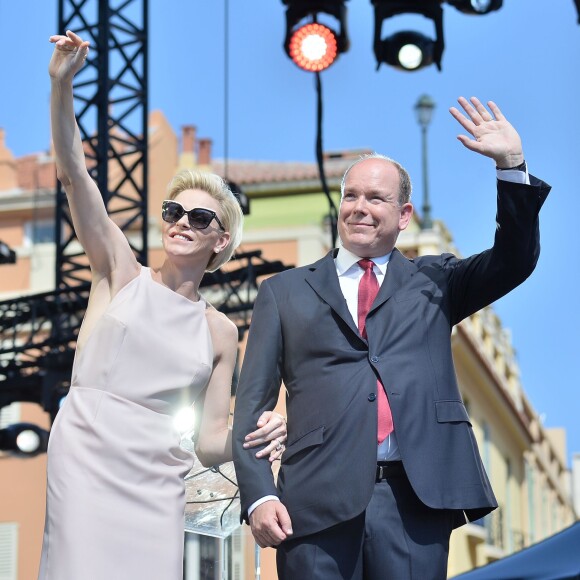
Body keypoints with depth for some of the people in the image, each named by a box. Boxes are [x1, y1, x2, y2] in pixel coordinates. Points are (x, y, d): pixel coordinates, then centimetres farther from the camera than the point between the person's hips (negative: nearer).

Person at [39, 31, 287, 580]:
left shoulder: (221, 332, 12)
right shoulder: (121, 275, 8)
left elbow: (210, 441, 11)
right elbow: (72, 173, -2)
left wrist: (256, 437, -11)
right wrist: (61, 83, -13)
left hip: (159, 483, 2)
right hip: (87, 464, -2)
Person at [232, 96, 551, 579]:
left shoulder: (432, 282, 18)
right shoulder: (286, 292, 15)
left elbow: (515, 260, 4)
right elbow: (253, 403, 9)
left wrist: (511, 165, -7)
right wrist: (259, 495, -5)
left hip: (416, 500, 0)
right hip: (319, 500, 0)